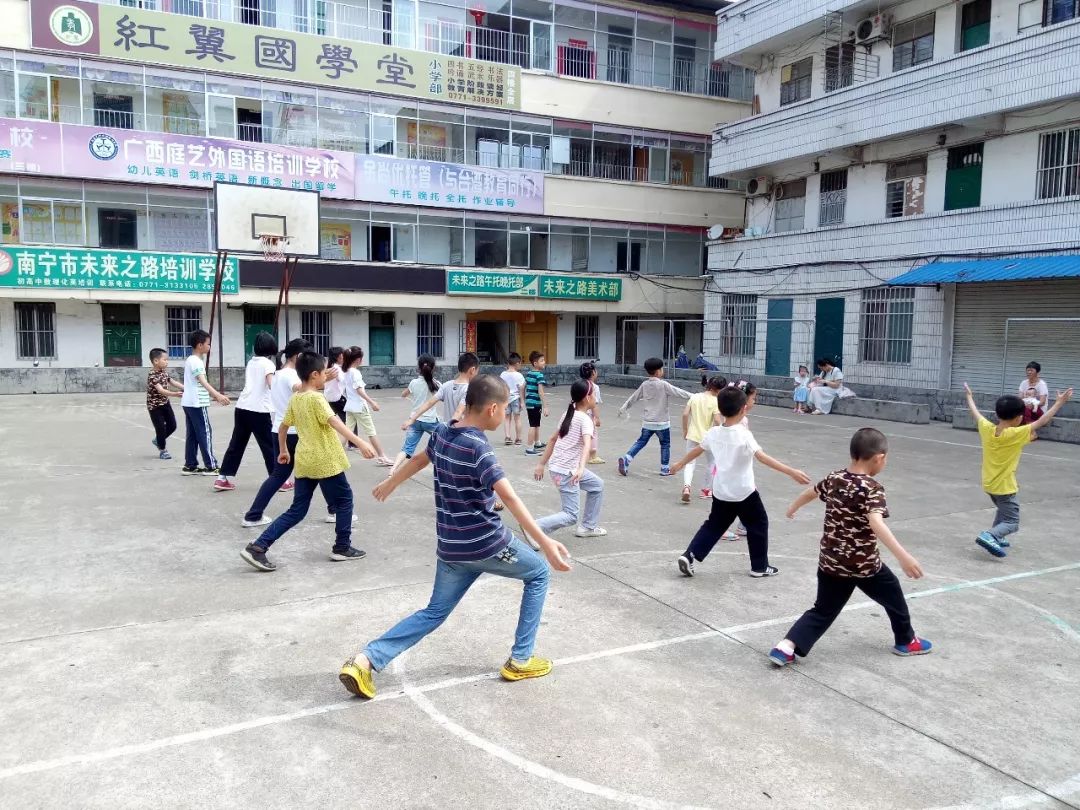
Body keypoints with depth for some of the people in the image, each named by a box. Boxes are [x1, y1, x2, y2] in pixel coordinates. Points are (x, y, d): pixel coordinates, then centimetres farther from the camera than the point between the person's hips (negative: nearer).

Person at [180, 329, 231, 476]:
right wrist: (218, 395, -44)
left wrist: (215, 395, 35)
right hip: (197, 403, -10)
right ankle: (211, 466, -3)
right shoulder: (197, 361, -15)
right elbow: (203, 382, -30)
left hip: (188, 402, 10)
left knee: (192, 434, 10)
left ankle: (190, 465, 12)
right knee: (205, 433, -5)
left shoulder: (190, 360, 16)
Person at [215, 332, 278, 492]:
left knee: (236, 444, 12)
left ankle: (222, 479, 12)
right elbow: (271, 384, -19)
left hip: (242, 407, 7)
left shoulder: (251, 362, 16)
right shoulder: (268, 363, -5)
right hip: (259, 410, -7)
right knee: (269, 446, 3)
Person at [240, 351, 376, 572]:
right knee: (344, 499, 12)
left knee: (297, 510, 11)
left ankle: (258, 547, 1)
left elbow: (282, 427, 18)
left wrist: (283, 451, 33)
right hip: (325, 462, -7)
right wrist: (361, 443, -35)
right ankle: (342, 548, 18)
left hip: (304, 462, 7)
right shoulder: (316, 398, -14)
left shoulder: (294, 399, 9)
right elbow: (335, 423, -27)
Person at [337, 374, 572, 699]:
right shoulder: (478, 447, -20)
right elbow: (510, 499, -28)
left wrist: (390, 483, 43)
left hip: (451, 547, 7)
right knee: (538, 573, 16)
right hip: (486, 544, -7)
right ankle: (520, 660, 19)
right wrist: (546, 544, -32)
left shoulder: (442, 434, 4)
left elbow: (419, 459, 24)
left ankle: (367, 659, 2)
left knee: (435, 612, 18)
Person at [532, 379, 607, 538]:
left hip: (557, 466, 9)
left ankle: (587, 527, 29)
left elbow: (553, 438, 15)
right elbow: (587, 444, -30)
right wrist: (581, 469, -42)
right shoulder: (585, 419, -14)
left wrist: (542, 464, 19)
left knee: (597, 485, 24)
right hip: (566, 471, -9)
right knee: (571, 516, -6)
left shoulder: (568, 414, 11)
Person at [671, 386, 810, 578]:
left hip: (721, 491, 5)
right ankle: (759, 567, 21)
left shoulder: (714, 432, -2)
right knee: (758, 525, 14)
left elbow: (697, 450, 14)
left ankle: (689, 556, 5)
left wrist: (679, 464, 31)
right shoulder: (744, 434, -20)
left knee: (713, 525, 17)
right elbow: (763, 457, -30)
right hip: (744, 492, -5)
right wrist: (791, 472, -35)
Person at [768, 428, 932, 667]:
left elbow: (811, 492, 20)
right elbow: (876, 523, -35)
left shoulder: (834, 478, 1)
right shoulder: (872, 488, -18)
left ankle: (786, 646, -4)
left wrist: (794, 507, 41)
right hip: (864, 564, -5)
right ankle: (905, 641, 41)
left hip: (830, 562, 5)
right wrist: (902, 556, -42)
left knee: (823, 610, 11)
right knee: (893, 596, 23)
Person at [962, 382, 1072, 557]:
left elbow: (976, 413, 9)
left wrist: (969, 396, 25)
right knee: (1011, 523, -3)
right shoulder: (1017, 434, -21)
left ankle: (995, 538, 29)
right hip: (1005, 486, -7)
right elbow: (1041, 421, -15)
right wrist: (1059, 403, -8)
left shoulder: (986, 429, -8)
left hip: (989, 484, 7)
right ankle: (988, 536, -26)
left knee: (1004, 510, 31)